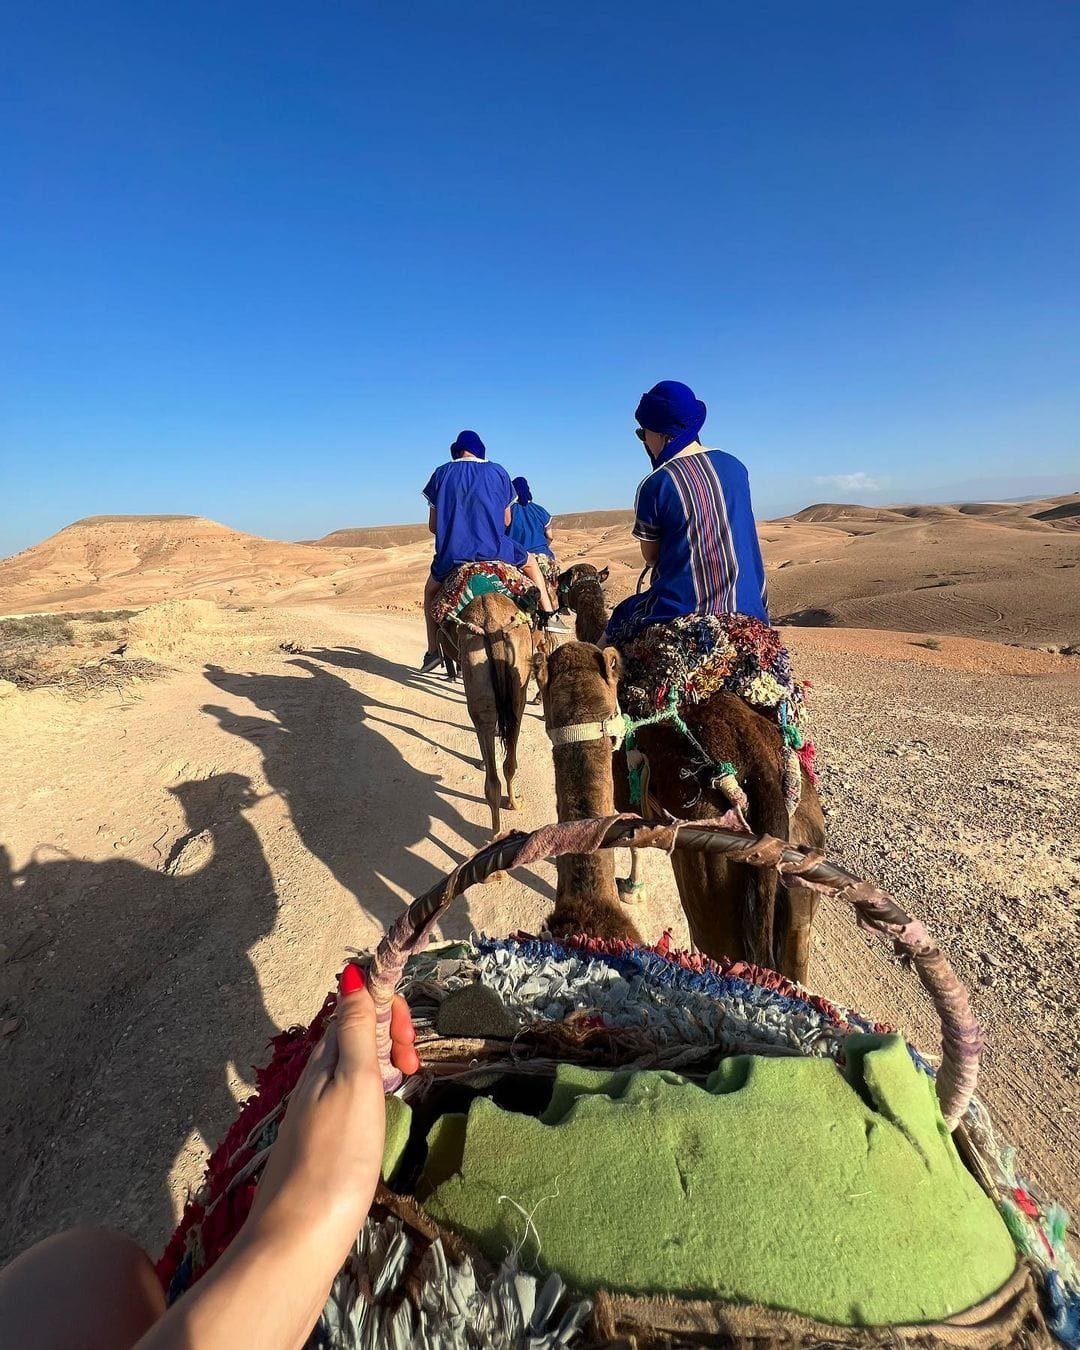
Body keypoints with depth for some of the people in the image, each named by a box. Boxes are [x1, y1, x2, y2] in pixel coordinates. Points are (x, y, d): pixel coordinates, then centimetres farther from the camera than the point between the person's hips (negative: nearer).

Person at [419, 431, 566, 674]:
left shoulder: (442, 473, 9)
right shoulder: (498, 472, 9)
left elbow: (433, 526, 9)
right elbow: (506, 520, 12)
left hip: (451, 553, 1)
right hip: (493, 548, 0)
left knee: (431, 590, 28)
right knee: (531, 562, 28)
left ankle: (433, 651, 20)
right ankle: (549, 615, 20)